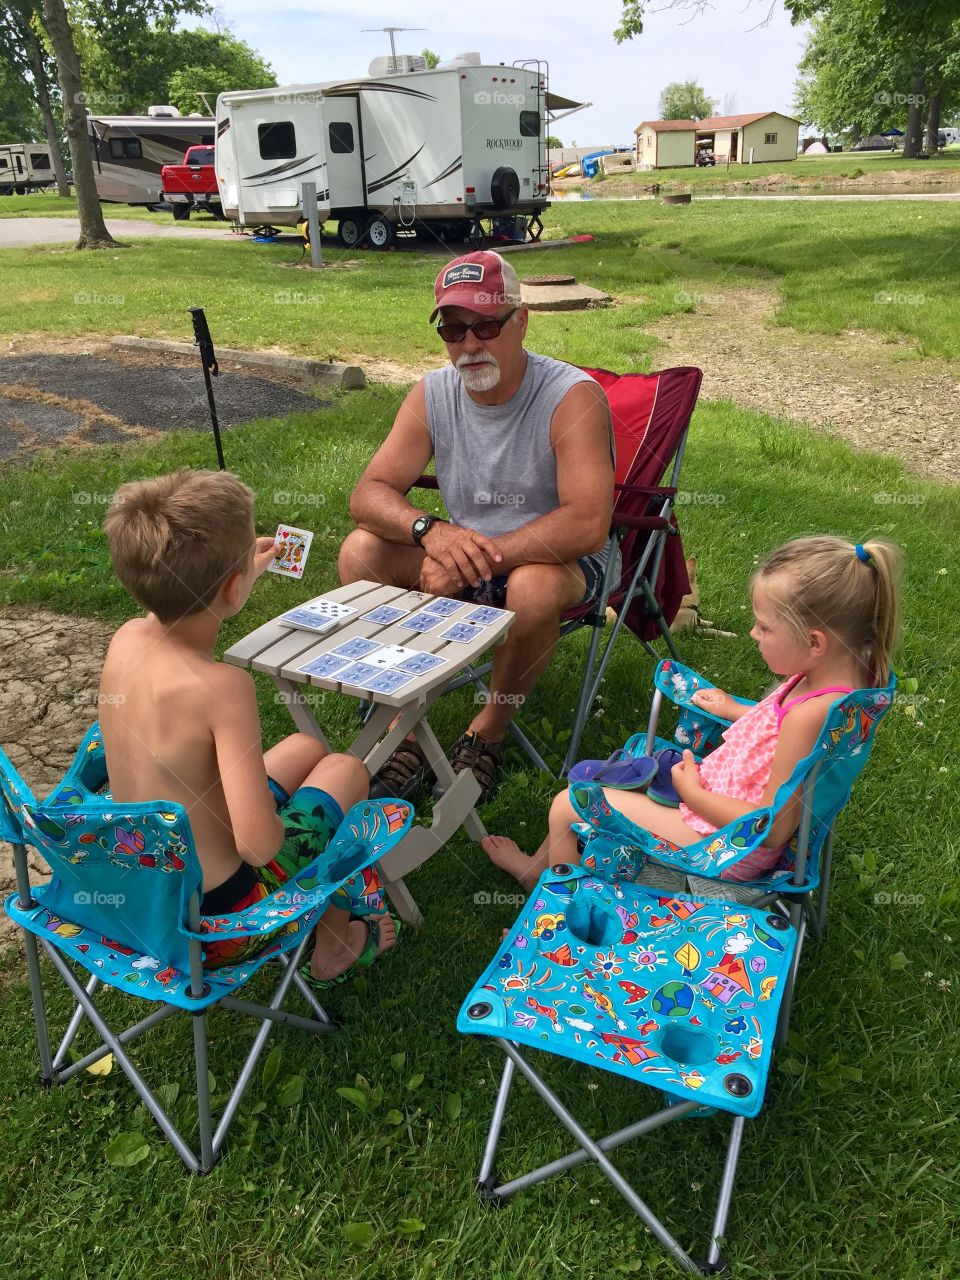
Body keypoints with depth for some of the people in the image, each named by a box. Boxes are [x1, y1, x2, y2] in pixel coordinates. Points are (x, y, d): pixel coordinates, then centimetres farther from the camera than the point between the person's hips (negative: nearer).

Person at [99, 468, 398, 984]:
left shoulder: (125, 639, -9)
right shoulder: (222, 686, -32)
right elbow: (260, 845, -32)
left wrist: (245, 574, 28)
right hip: (214, 921, -7)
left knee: (305, 747, 22)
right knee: (345, 768, 12)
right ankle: (333, 945, 29)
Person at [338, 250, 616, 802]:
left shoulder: (573, 397, -21)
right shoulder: (433, 395, -5)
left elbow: (588, 523, -32)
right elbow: (369, 493, -9)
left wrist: (481, 553, -33)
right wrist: (428, 529, -32)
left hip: (561, 559, -4)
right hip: (465, 550, 5)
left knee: (533, 587, -39)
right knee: (361, 551, -15)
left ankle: (490, 731, -9)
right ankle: (404, 728, -8)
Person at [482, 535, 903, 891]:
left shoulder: (811, 714, -35)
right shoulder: (841, 673, -7)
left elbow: (772, 829, -29)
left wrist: (692, 792, -19)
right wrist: (736, 711, 13)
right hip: (724, 794, 10)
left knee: (567, 806, -2)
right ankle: (538, 868, 40)